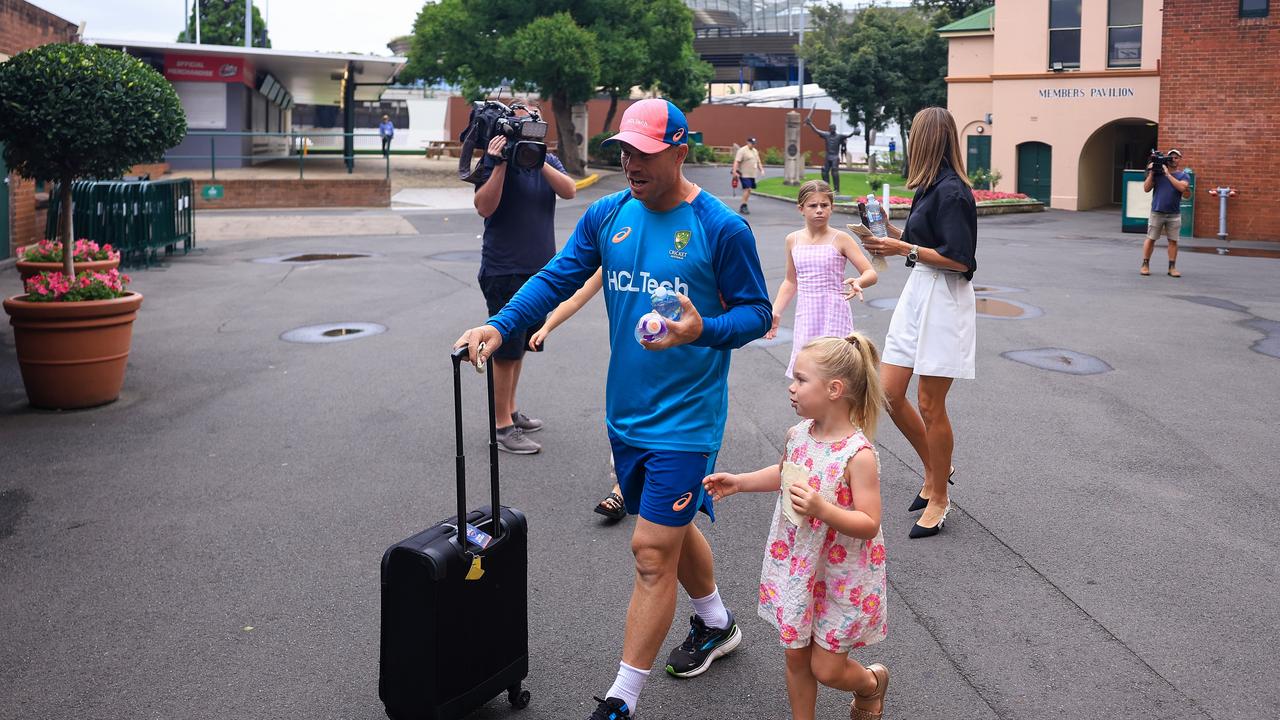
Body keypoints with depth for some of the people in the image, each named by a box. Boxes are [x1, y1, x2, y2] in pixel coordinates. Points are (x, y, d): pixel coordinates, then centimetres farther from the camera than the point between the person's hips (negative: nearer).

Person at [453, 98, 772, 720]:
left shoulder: (721, 228, -12)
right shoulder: (606, 215, 2)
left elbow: (756, 312, -7)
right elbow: (556, 278, 1)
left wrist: (703, 330, -26)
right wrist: (501, 326, -14)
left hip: (685, 417, -6)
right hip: (626, 412, 6)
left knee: (652, 550, -5)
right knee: (671, 527, 22)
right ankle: (716, 624, 48)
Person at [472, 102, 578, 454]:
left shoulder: (548, 161, 8)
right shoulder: (495, 162, -7)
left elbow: (569, 191, -10)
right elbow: (484, 207, -20)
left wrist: (538, 160, -19)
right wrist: (500, 164, -25)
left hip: (540, 270, 6)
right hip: (505, 272, -6)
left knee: (520, 345, 17)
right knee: (506, 349, -4)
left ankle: (511, 410, 30)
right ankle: (503, 427, 2)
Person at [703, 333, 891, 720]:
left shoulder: (858, 455, -25)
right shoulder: (798, 434, -4)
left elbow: (869, 525, -24)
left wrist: (821, 508, -37)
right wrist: (738, 482, 10)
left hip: (841, 577, -6)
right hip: (797, 568, 6)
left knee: (826, 667, 8)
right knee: (796, 656, 16)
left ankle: (872, 682, 40)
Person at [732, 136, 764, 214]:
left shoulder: (755, 151, 18)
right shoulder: (742, 150, -8)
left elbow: (758, 162, 27)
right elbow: (736, 162, -16)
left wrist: (761, 170, 14)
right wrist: (734, 172, -25)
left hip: (752, 175, 8)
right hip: (744, 174, -8)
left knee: (749, 190, 7)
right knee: (747, 189, -16)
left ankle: (743, 207, 14)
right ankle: (743, 206, -12)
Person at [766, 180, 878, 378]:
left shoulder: (840, 239, -5)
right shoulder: (793, 240, 6)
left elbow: (870, 273, -7)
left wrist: (858, 282, -29)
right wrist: (775, 313, 11)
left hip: (834, 315, -4)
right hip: (805, 316, 4)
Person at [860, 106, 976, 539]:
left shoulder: (951, 191, -16)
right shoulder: (931, 187, 13)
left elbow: (959, 260, -19)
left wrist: (905, 249, -15)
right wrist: (892, 237, 6)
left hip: (944, 300, -9)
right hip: (917, 294, 9)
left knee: (930, 406, 0)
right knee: (889, 394, 8)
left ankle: (939, 499, 16)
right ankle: (935, 470, 29)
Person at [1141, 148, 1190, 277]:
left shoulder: (1183, 175, 4)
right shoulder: (1157, 172, 4)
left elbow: (1182, 187, -17)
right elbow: (1146, 189, -1)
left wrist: (1168, 174, -15)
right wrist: (1151, 173, -10)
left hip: (1174, 214, 0)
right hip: (1157, 212, 0)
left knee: (1173, 241, 2)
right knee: (1151, 239, 2)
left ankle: (1172, 267, 7)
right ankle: (1145, 265, 8)